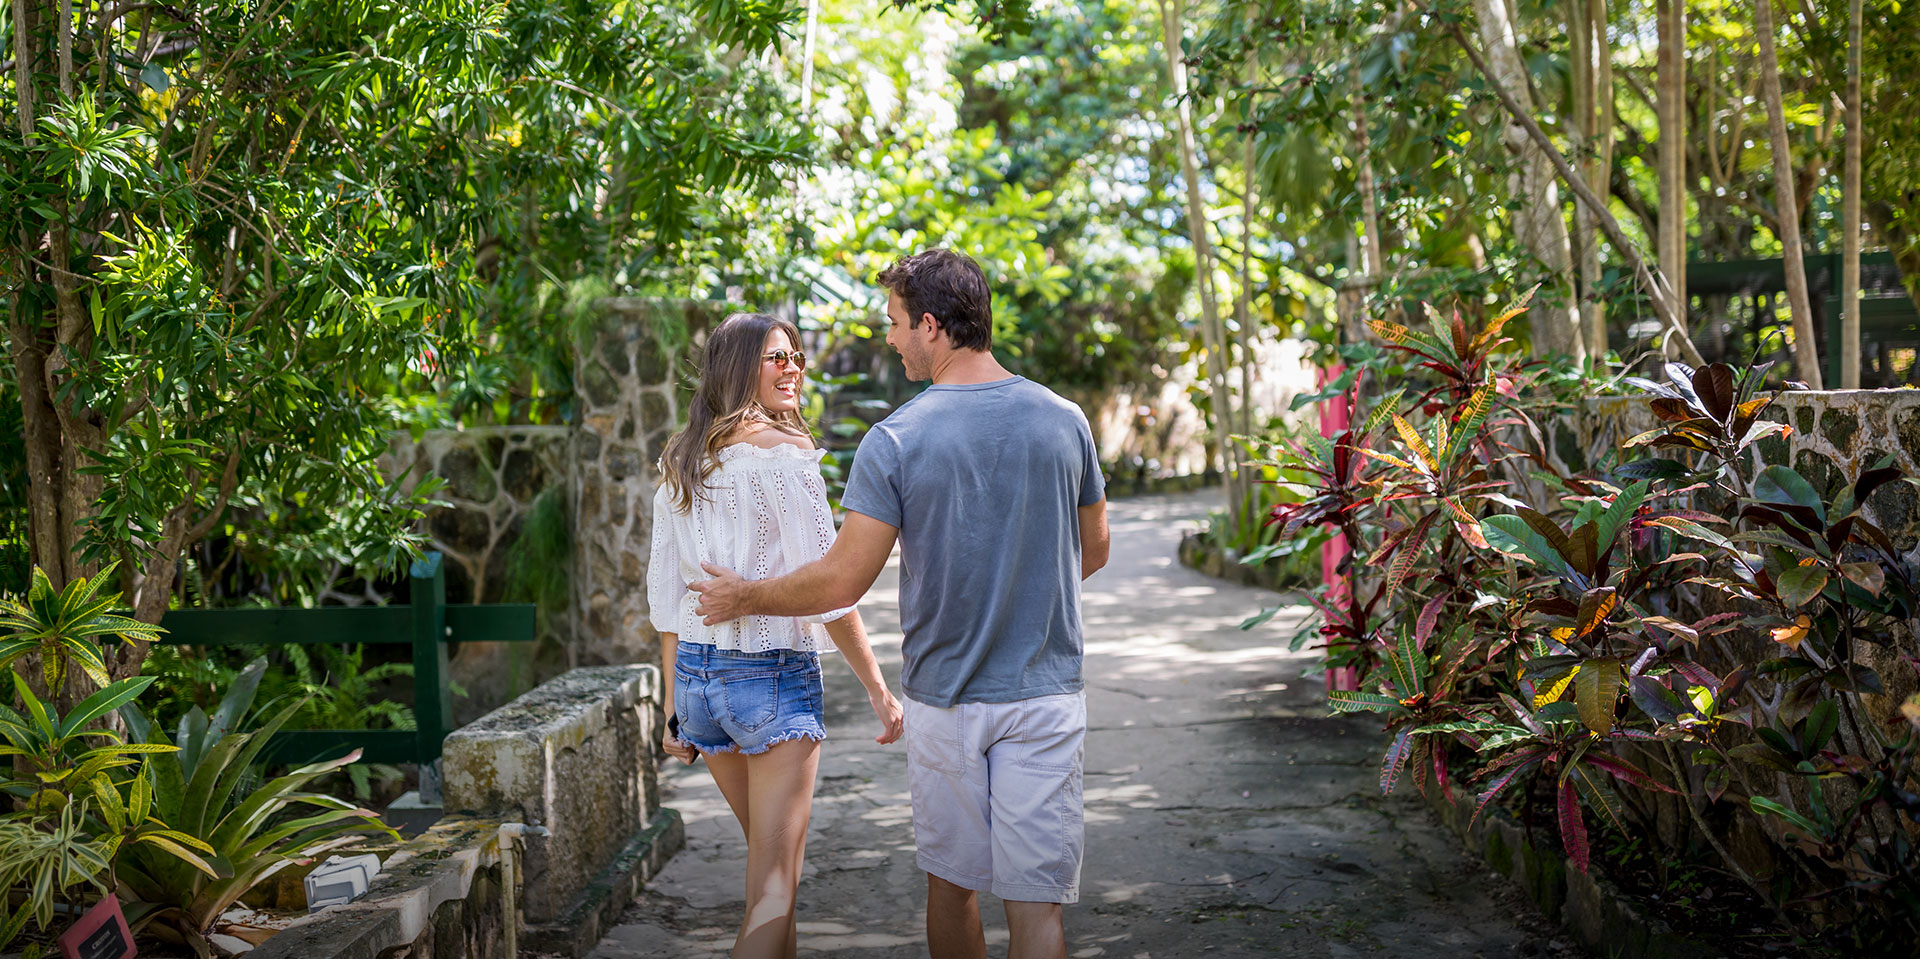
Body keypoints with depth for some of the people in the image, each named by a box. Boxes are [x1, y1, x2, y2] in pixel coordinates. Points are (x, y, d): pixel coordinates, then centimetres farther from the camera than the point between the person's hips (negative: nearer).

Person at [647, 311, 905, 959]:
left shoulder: (681, 462, 10)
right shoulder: (782, 451, -11)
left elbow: (665, 592, 13)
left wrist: (676, 701, 19)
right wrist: (877, 688, -8)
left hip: (696, 668, 7)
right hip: (774, 669, -7)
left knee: (766, 852, 24)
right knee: (776, 881, -4)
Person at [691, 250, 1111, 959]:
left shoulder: (895, 440, -12)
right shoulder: (1064, 421, -1)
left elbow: (843, 582, -11)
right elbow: (1092, 552, 11)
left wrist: (744, 596, 5)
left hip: (944, 700, -1)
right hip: (1045, 696, 1)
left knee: (951, 883, 16)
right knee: (1035, 900, 2)